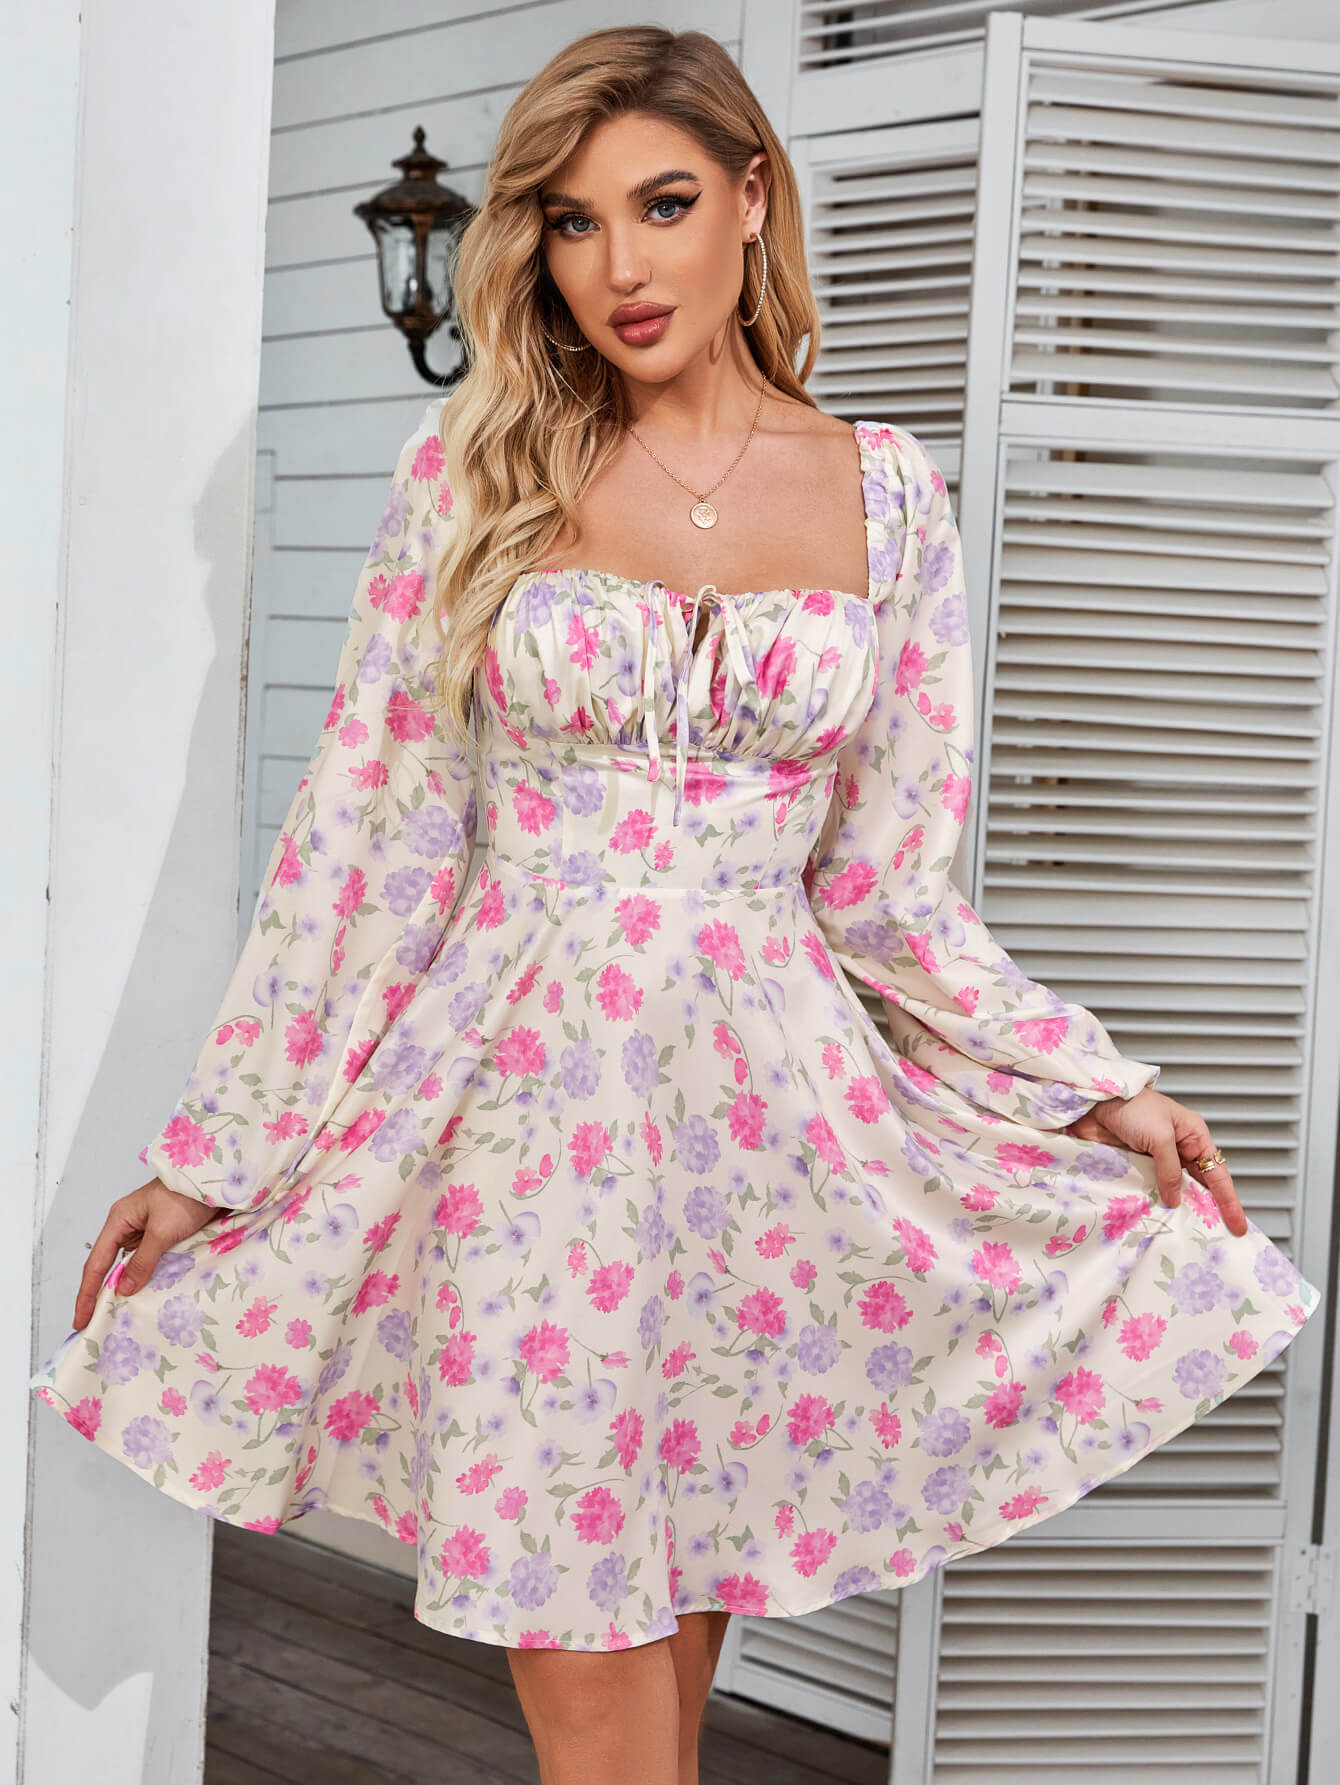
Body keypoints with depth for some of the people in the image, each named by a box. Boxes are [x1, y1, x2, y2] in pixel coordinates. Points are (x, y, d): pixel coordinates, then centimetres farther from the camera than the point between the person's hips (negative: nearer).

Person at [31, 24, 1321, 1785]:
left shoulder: (884, 494, 4)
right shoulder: (474, 466, 1)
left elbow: (886, 883, 8)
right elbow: (364, 828, 2)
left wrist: (1104, 1092, 4)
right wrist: (215, 1150, 1)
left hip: (774, 1093, 1)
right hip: (522, 1087, -1)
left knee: (674, 1612, 7)